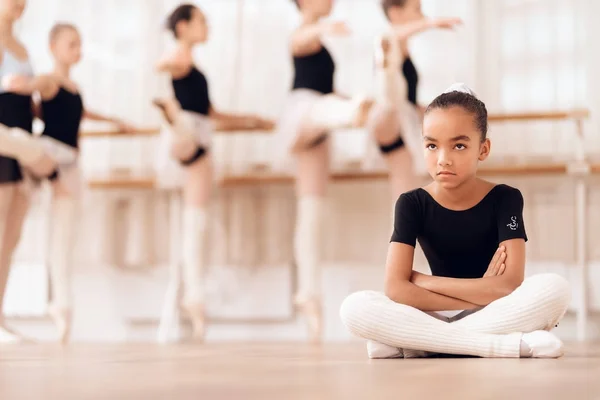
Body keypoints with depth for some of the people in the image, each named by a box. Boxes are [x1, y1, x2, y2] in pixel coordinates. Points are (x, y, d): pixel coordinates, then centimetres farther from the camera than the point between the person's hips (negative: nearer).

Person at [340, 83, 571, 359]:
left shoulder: (505, 199, -5)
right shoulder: (412, 204, -3)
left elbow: (511, 285, -17)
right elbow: (396, 288, -15)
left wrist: (423, 280, -12)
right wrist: (481, 294, -18)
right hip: (437, 318, 1)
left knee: (555, 288, -31)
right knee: (354, 307, -26)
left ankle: (418, 344, -25)